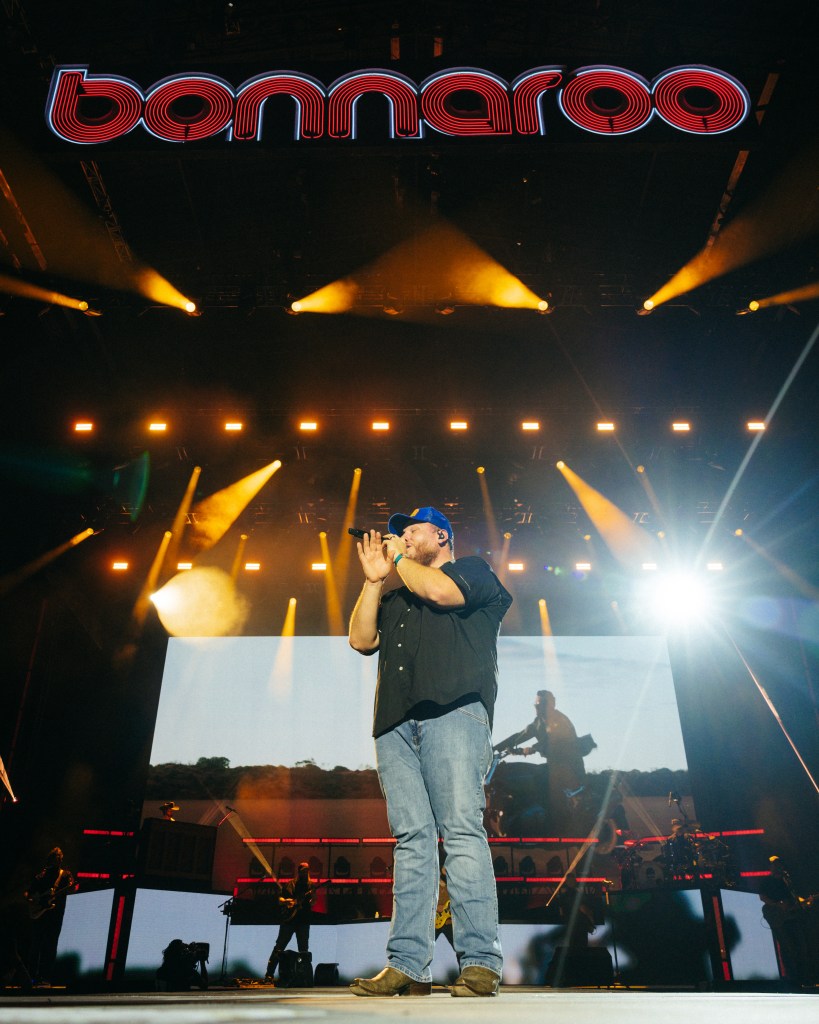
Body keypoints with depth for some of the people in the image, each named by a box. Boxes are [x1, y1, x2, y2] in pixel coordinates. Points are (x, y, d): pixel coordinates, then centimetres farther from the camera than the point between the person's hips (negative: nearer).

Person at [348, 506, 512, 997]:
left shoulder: (473, 570, 16)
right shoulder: (394, 597, 33)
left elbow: (440, 591, -6)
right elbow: (361, 639, 20)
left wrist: (400, 560, 10)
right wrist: (375, 578, 16)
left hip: (452, 712, -5)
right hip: (396, 724, 6)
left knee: (462, 830, -13)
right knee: (413, 839, -1)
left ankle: (481, 963, -11)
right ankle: (408, 966, -2)